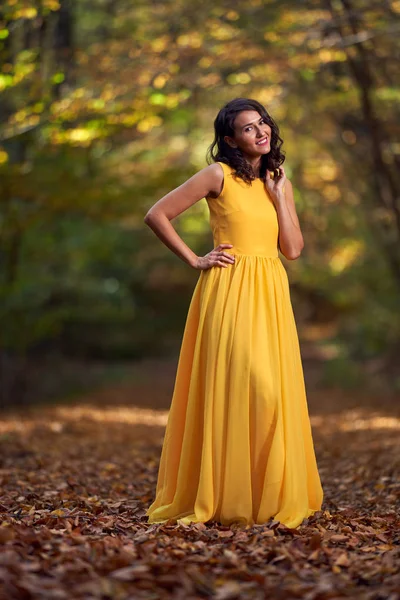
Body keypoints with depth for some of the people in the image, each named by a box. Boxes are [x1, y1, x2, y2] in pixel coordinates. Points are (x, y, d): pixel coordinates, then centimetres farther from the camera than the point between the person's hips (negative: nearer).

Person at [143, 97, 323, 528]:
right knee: (234, 386, -8)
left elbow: (293, 249, 5)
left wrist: (279, 194, 0)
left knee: (273, 390, 2)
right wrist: (194, 260, -5)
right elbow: (157, 215, -5)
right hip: (229, 292, -5)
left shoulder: (278, 182, 15)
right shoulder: (219, 175, -2)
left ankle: (271, 496, 13)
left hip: (271, 296, 5)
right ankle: (222, 498, 3)